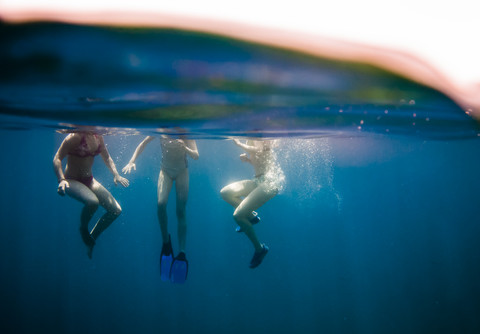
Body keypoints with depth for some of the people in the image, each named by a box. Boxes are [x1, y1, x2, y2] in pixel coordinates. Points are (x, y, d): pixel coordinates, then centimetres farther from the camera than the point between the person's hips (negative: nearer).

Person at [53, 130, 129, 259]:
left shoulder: (98, 137, 0)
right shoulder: (75, 137, -20)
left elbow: (107, 158, 15)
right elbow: (57, 158, -21)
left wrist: (116, 175, 1)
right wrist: (61, 180, -35)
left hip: (89, 180, 8)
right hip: (71, 181, -7)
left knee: (116, 210, -3)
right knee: (92, 201, -38)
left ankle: (91, 238, 16)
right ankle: (83, 229, -6)